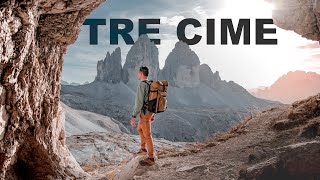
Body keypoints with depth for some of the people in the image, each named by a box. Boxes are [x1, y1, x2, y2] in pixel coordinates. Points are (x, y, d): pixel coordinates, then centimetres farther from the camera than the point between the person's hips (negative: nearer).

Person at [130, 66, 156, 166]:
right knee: (140, 129, 28)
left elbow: (139, 102, -23)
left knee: (147, 135, -3)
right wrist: (152, 114, 25)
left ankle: (150, 158, 4)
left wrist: (134, 116, -21)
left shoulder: (142, 85, -20)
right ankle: (143, 149, 39)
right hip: (150, 112, 10)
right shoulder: (150, 84, 11)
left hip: (145, 113, -10)